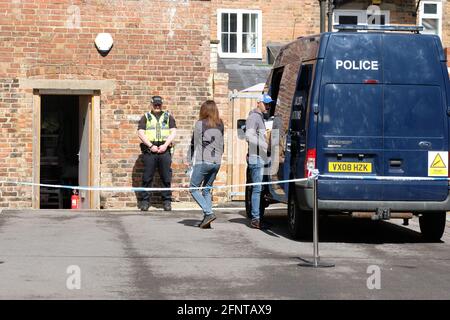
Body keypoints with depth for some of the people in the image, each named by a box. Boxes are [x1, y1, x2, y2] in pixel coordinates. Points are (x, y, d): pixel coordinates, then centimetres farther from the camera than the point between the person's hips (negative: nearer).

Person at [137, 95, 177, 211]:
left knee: (166, 177, -2)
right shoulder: (146, 117, 13)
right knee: (147, 177, -3)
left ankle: (167, 201, 3)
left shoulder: (168, 116, 16)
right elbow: (140, 133, 3)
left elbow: (173, 132, 6)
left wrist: (165, 145, -7)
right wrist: (150, 145, -9)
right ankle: (145, 201, 1)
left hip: (164, 149, 1)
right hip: (149, 150, -1)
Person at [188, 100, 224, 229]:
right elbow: (222, 144, 12)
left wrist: (193, 160, 8)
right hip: (216, 162, 5)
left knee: (194, 188, 4)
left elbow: (195, 143, -1)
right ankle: (206, 220, 6)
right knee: (207, 190, 13)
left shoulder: (200, 124, -5)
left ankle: (208, 213, -10)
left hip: (203, 161, -5)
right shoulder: (220, 125, 7)